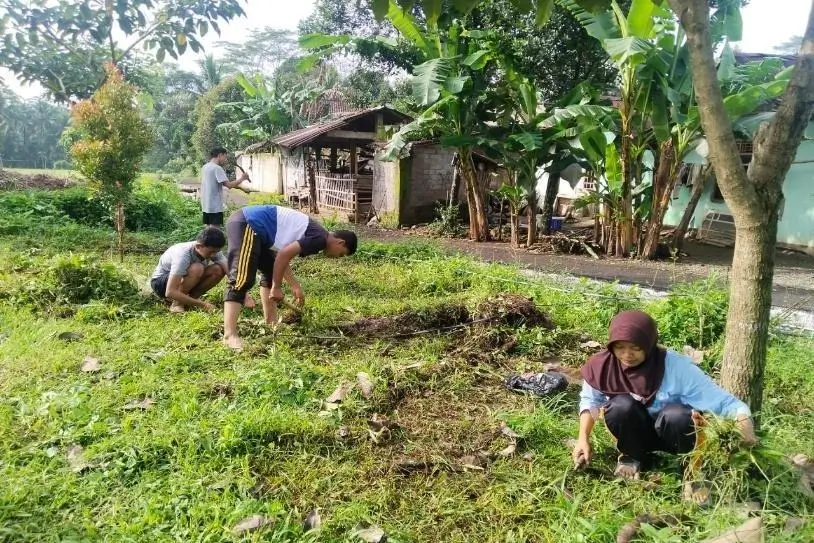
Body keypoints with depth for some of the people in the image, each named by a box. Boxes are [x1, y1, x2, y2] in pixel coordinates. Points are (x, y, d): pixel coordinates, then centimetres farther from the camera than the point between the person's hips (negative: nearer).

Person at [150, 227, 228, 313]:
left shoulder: (213, 250, -19)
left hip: (184, 279, 6)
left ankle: (191, 298, -6)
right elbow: (170, 292, -40)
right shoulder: (183, 256, -36)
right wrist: (201, 304, -42)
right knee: (197, 268, -35)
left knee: (218, 270, -20)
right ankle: (177, 302, -17)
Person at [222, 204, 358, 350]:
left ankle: (271, 323, 28)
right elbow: (283, 255, -19)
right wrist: (276, 288, -9)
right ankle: (230, 335, -21)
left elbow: (281, 257, 21)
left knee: (271, 272, 20)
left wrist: (295, 287, 21)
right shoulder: (320, 238, -11)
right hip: (246, 225, -11)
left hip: (249, 225, 11)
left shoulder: (314, 234, 19)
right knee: (243, 280, -17)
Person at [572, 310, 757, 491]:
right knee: (621, 405, -32)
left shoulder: (676, 366, -27)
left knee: (676, 415, -36)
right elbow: (590, 400, -2)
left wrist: (744, 422, -42)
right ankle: (635, 456, 1)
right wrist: (583, 439, -13)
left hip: (671, 434, -2)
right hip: (636, 433, 2)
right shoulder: (602, 366, -20)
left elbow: (723, 400, -23)